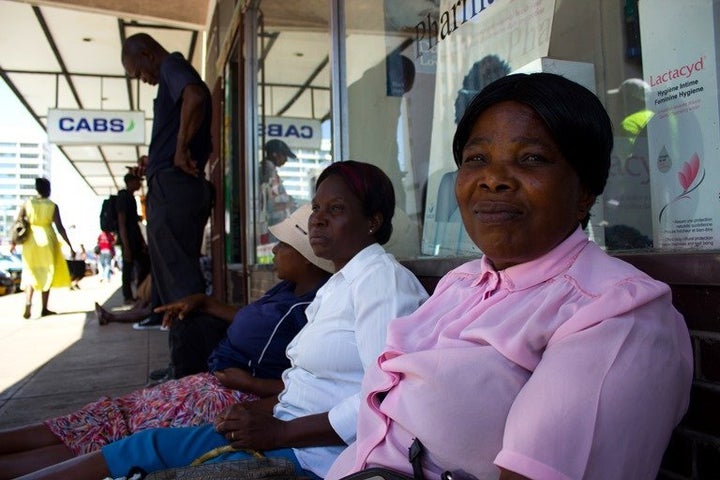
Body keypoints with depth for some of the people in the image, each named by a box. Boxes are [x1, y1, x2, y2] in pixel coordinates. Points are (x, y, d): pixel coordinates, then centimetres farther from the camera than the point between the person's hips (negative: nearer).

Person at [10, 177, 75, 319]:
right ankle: (44, 309, 13)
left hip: (30, 241, 2)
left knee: (31, 274, 10)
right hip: (47, 240, -2)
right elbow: (60, 228, -7)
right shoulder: (53, 206, -4)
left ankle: (28, 306, -9)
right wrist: (70, 246, -4)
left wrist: (13, 242, 11)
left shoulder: (27, 204, 2)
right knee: (47, 274, 10)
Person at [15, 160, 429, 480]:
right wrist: (262, 408, 0)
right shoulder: (340, 283, 16)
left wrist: (279, 432, -20)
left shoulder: (381, 278, -15)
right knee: (147, 447, 1)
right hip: (284, 431, 8)